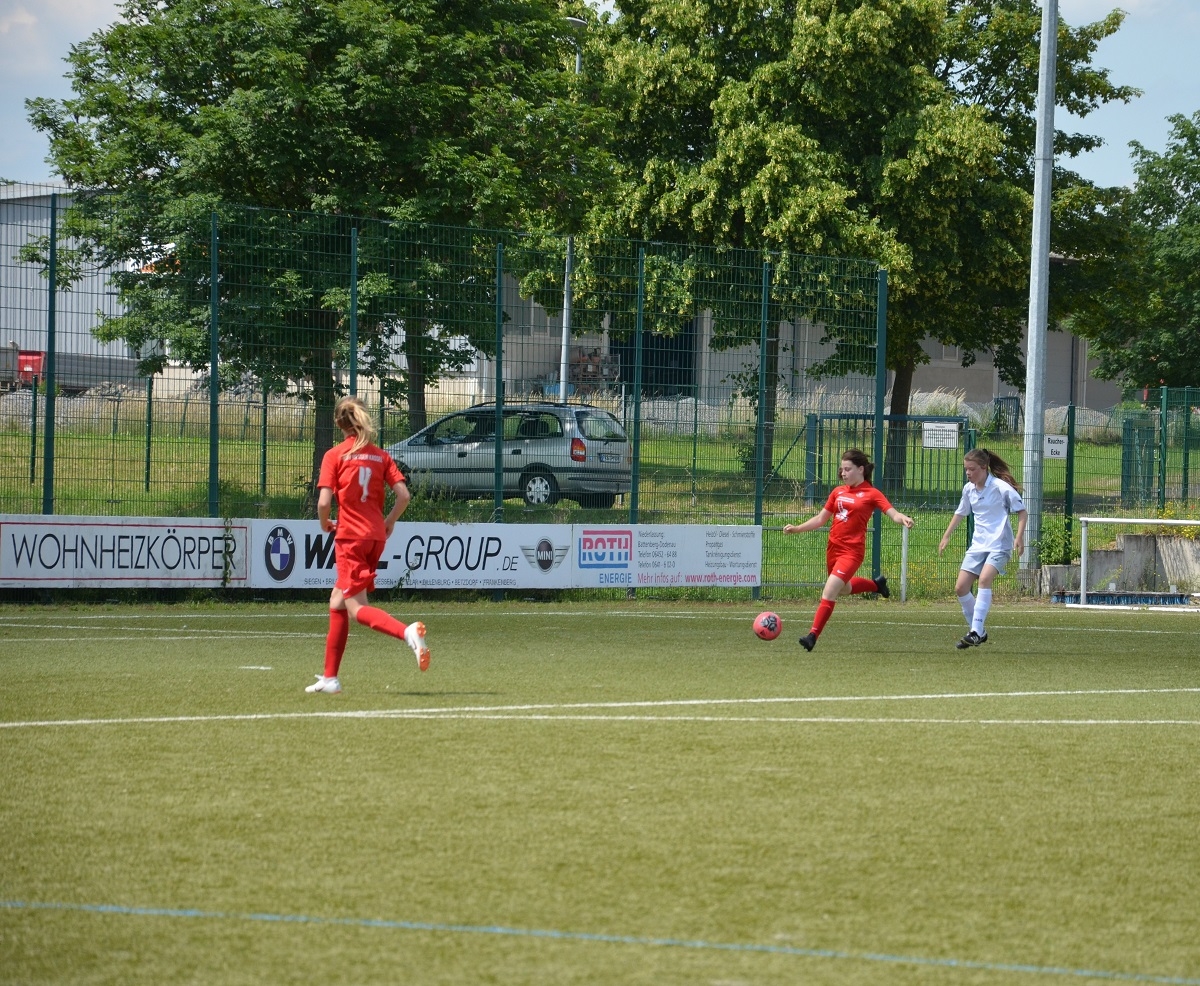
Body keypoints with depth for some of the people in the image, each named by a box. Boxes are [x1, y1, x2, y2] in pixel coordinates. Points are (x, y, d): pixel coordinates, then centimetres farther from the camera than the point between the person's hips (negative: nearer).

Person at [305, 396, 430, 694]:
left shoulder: (335, 455, -5)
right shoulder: (380, 456, 7)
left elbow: (324, 501, -13)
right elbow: (403, 495, -1)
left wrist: (324, 524, 7)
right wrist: (389, 522, 15)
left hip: (350, 536, -6)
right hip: (376, 536, 6)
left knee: (356, 608, -7)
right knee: (338, 602, 17)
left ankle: (408, 632, -34)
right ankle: (330, 677, 18)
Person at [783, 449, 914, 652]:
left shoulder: (871, 494, -6)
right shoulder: (838, 492, 9)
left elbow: (893, 513, -15)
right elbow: (821, 519, 16)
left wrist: (903, 519, -38)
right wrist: (797, 528, 5)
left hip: (851, 551, -7)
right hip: (833, 549, 7)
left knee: (829, 592, -18)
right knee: (843, 588, 26)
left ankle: (813, 635, -12)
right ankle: (876, 584, 53)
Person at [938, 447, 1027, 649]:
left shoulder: (1001, 487, -12)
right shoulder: (969, 489, 7)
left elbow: (1022, 512, -6)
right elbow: (960, 513, 24)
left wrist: (1019, 536, -18)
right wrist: (946, 536, 21)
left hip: (999, 544, -7)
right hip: (978, 545, 7)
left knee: (984, 579, -28)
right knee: (960, 588, -1)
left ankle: (976, 632, -29)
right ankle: (978, 630, 14)